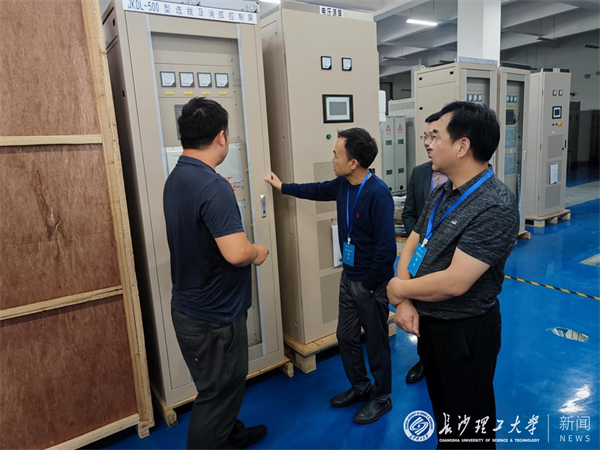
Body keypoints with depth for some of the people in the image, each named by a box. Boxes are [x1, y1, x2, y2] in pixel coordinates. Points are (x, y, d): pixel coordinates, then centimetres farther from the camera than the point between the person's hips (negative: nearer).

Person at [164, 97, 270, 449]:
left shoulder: (177, 179, 4)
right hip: (214, 315, -10)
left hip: (191, 308, 10)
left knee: (223, 385, 28)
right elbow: (236, 253, -35)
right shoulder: (212, 185, -27)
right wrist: (258, 252, -14)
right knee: (218, 392, 11)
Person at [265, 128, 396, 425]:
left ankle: (381, 398, 33)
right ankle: (361, 387, 41)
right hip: (349, 277, 8)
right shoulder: (343, 184, -1)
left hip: (371, 283, -8)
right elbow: (317, 190, 21)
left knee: (376, 343, 11)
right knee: (346, 337, 19)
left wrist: (370, 284, -16)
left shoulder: (378, 193, -25)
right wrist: (283, 187, 30)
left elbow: (386, 247, -25)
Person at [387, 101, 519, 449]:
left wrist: (399, 288, -14)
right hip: (428, 321, 8)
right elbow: (411, 246, 4)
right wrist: (406, 303, -11)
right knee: (441, 409, 28)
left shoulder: (495, 206, -26)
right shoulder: (443, 192, 2)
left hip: (466, 330, -7)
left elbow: (454, 283, -30)